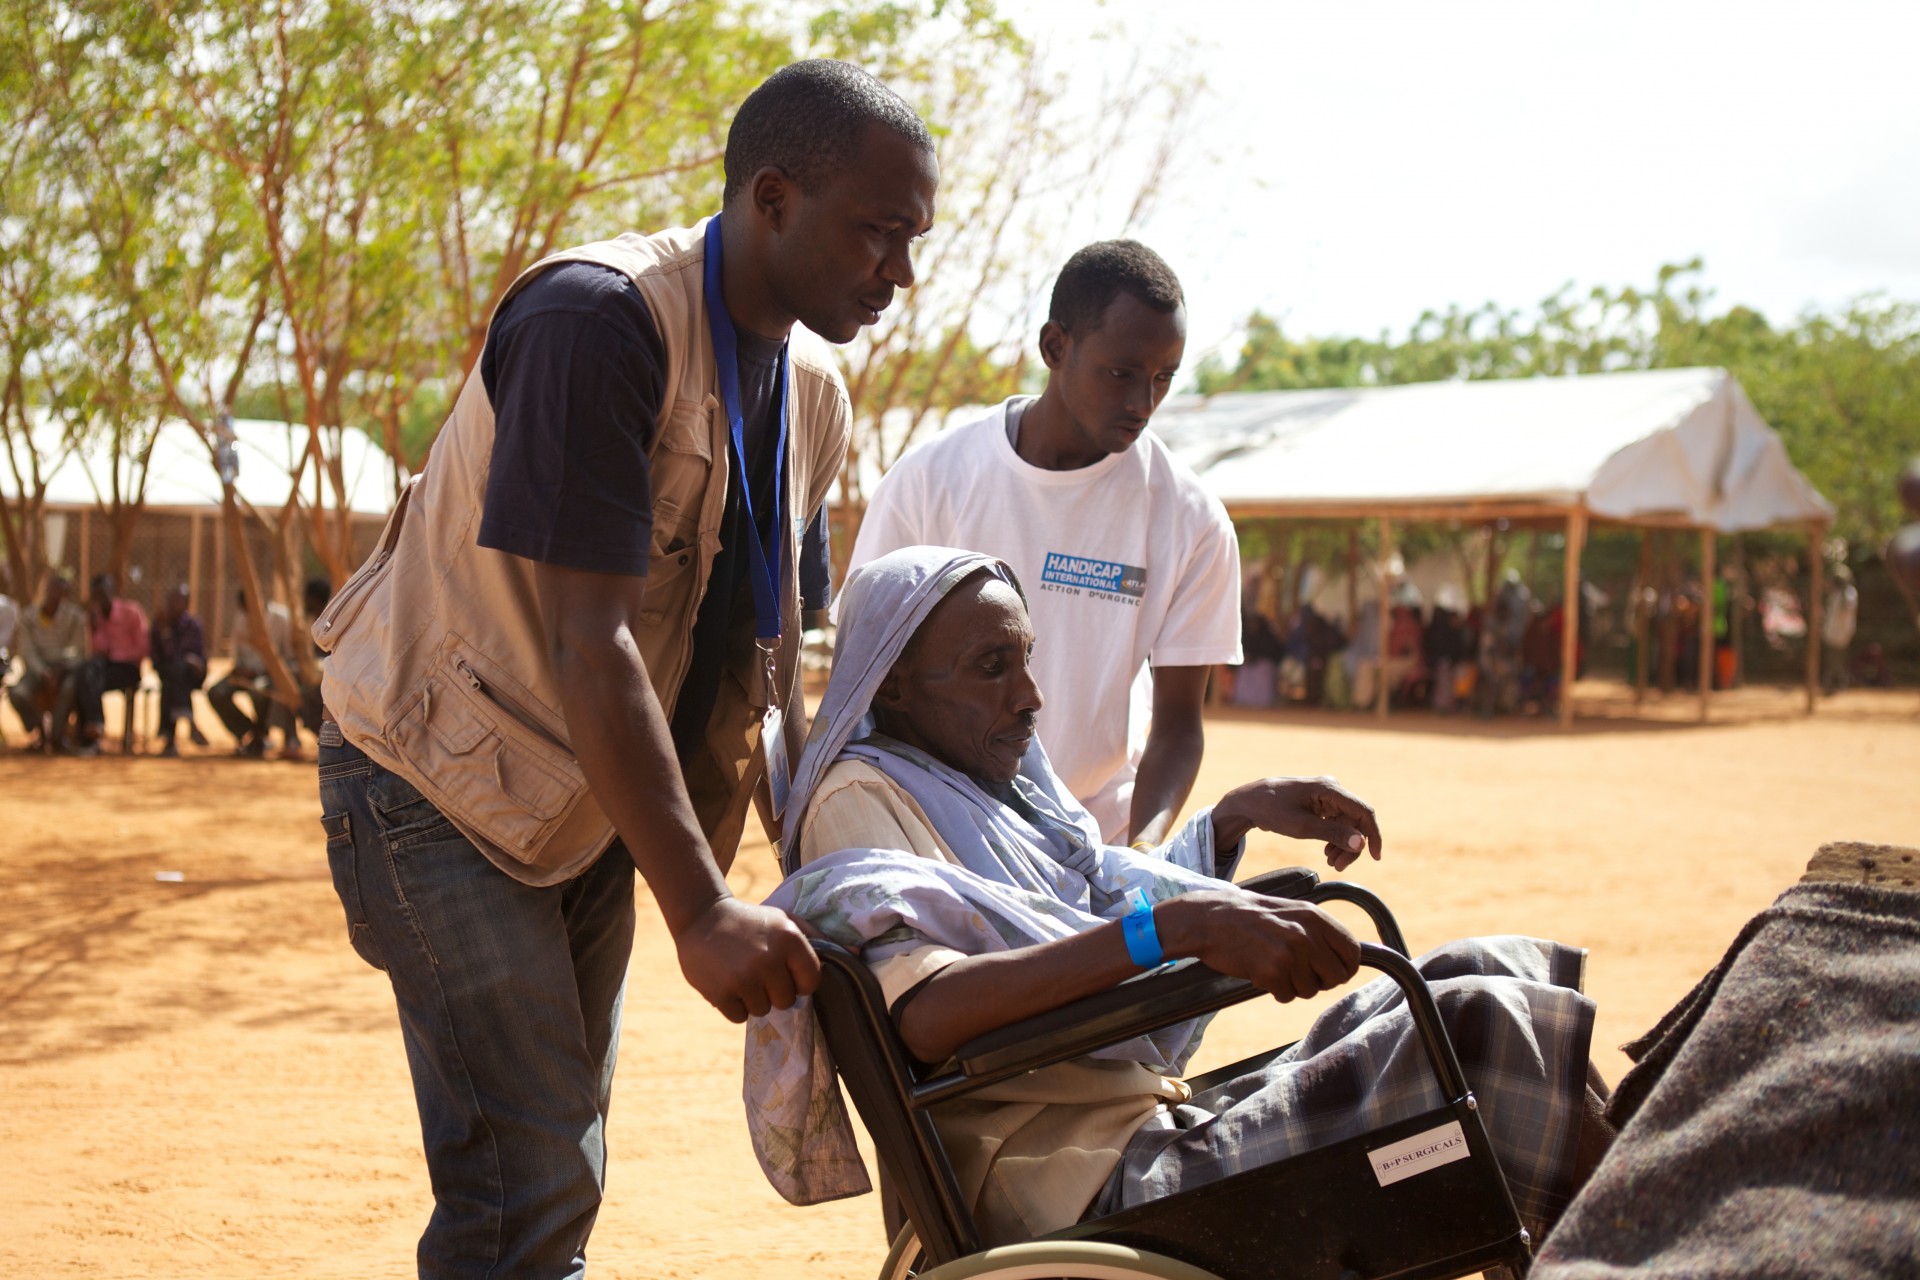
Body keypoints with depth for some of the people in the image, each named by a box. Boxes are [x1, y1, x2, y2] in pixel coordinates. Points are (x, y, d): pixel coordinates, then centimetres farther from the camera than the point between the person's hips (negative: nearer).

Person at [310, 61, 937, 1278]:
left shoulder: (812, 394, 2)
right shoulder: (600, 317, -25)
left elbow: (773, 632, 9)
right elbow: (585, 641, -30)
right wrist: (701, 908, -32)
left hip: (591, 803, 8)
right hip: (449, 782, -8)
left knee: (565, 1167, 13)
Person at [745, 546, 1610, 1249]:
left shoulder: (1006, 779, 18)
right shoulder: (861, 797, -10)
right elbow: (922, 1015, -30)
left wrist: (1239, 814, 22)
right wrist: (1177, 928, -36)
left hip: (1166, 1128, 10)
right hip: (1099, 1186, -10)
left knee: (1492, 973, 5)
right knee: (1475, 1027, -18)